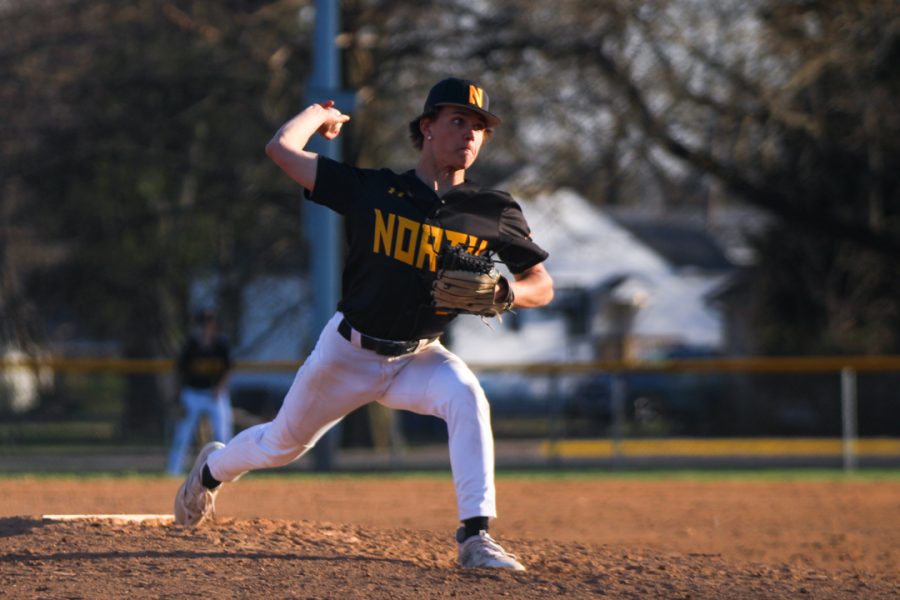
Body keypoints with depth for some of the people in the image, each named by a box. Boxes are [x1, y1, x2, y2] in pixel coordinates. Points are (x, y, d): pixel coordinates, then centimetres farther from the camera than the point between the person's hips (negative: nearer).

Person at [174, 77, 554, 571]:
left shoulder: (494, 214, -10)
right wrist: (320, 113, 5)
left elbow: (543, 286, -6)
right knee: (283, 444, 16)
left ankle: (475, 537, -30)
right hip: (348, 353, -1)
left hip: (419, 358, 1)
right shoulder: (373, 191, -14)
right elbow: (282, 148, -13)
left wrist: (506, 293, -27)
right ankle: (213, 468, 51)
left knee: (466, 398, -31)